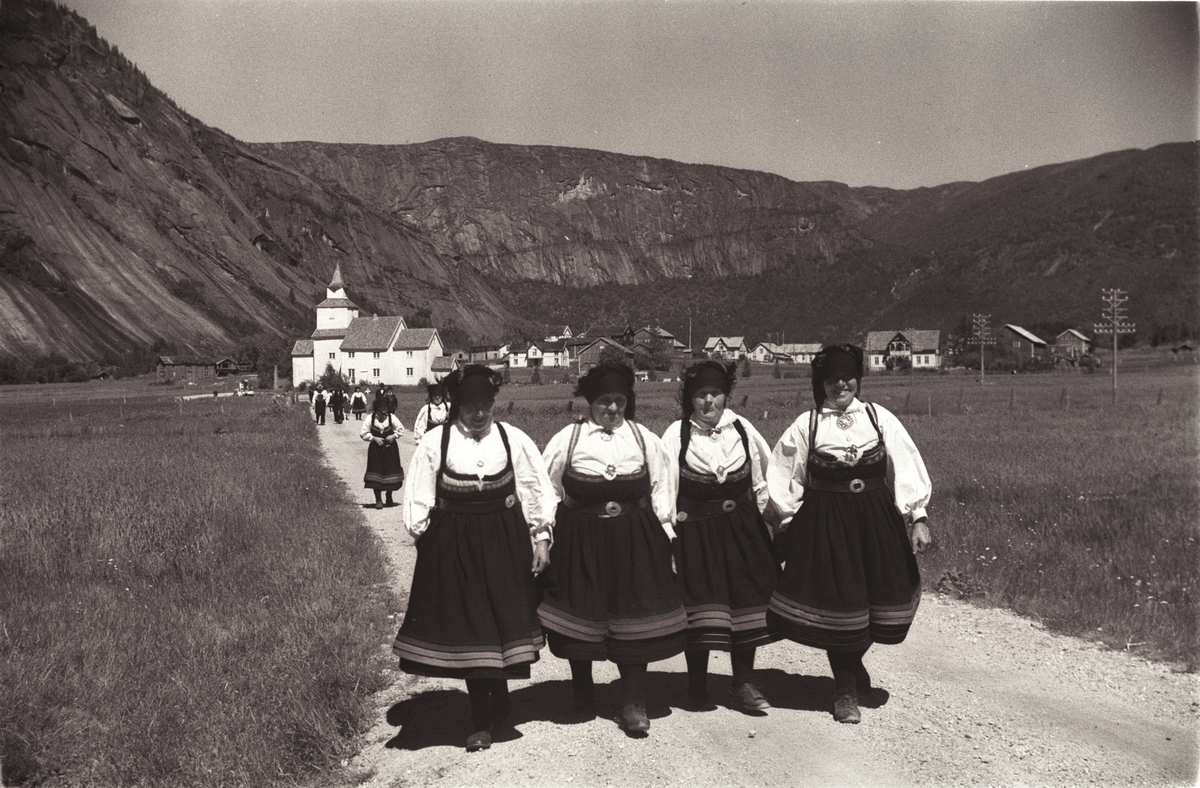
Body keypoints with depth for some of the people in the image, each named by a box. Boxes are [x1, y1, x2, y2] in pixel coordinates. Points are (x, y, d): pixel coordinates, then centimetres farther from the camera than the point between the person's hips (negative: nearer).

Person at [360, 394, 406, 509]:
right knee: (376, 473, -4)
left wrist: (393, 436, -13)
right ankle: (378, 500, 7)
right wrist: (374, 438, -16)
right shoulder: (370, 419, -10)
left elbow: (401, 430, 3)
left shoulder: (392, 417, -7)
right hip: (376, 449, -1)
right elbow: (363, 433, -5)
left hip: (390, 449, 1)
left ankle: (389, 496, 29)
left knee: (391, 473, 6)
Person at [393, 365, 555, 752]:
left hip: (504, 542, 1)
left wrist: (541, 535, 2)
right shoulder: (435, 441, -3)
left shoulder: (513, 439, 0)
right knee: (465, 625, 3)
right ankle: (482, 720, 15)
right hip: (454, 545, -1)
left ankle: (497, 695, 29)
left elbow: (536, 488, 4)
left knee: (503, 618, 3)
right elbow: (419, 496, 3)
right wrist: (421, 533, -2)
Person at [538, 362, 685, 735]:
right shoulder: (567, 439, -1)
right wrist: (547, 534, 1)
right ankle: (583, 697, 29)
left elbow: (661, 485, 8)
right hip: (580, 540, -1)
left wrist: (663, 530, 4)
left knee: (634, 619, 0)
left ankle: (634, 704, 11)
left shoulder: (644, 438, 4)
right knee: (580, 618, 9)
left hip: (634, 540, 1)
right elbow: (547, 489, 4)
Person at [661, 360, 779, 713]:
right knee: (701, 605, -3)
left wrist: (763, 517, 14)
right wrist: (668, 528, -11)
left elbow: (763, 478, 13)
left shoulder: (742, 429, 2)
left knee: (748, 598, 4)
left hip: (741, 528, 3)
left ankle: (743, 681, 21)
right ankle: (698, 689, 14)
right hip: (694, 532, -3)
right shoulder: (676, 434, -7)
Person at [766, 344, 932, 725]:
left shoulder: (880, 419, 1)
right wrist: (792, 522, 3)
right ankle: (846, 690, 19)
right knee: (836, 602, 1)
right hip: (824, 524, -1)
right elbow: (783, 479, 7)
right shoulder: (805, 426, 0)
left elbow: (906, 468, 0)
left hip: (876, 520, 2)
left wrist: (919, 517, -5)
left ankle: (851, 665, 37)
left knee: (881, 600, 6)